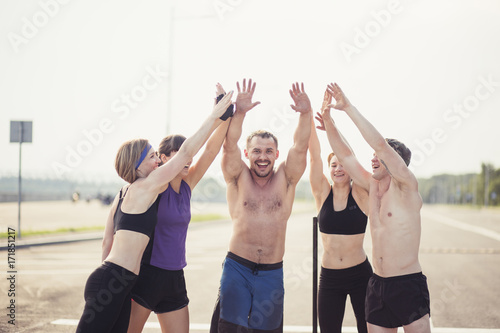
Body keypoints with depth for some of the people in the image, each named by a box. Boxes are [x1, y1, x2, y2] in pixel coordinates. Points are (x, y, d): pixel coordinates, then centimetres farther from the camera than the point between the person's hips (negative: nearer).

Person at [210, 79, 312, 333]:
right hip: (237, 267, -1)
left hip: (272, 273, 2)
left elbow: (300, 147, -11)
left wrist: (306, 114, -27)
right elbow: (229, 146, -16)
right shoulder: (238, 178, 0)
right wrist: (239, 112, -32)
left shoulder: (285, 179, 3)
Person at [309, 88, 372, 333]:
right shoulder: (322, 193, 0)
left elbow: (347, 154, -17)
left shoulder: (361, 193, -5)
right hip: (329, 278, 2)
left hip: (360, 275, -2)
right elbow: (314, 155, -10)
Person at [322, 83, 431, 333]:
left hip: (408, 284, -6)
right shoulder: (373, 187, 10)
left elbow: (380, 143, -19)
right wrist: (329, 125, 2)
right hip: (377, 284, 7)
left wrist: (348, 107, -18)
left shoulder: (405, 187, -8)